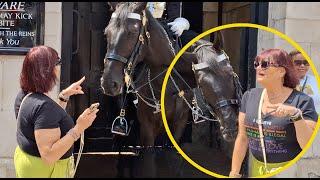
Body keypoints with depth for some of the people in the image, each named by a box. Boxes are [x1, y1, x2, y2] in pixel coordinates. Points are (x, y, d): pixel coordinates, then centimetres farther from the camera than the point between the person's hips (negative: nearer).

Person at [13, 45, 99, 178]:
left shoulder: (24, 95, 1)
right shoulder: (44, 105, -29)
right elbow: (48, 156, -33)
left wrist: (64, 96, 7)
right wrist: (78, 129, -34)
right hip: (43, 170, -9)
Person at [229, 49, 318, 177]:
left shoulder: (302, 101, -13)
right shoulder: (249, 96, -1)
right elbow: (242, 138, 4)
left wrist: (296, 115, -30)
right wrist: (234, 172, 3)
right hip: (256, 168, 4)